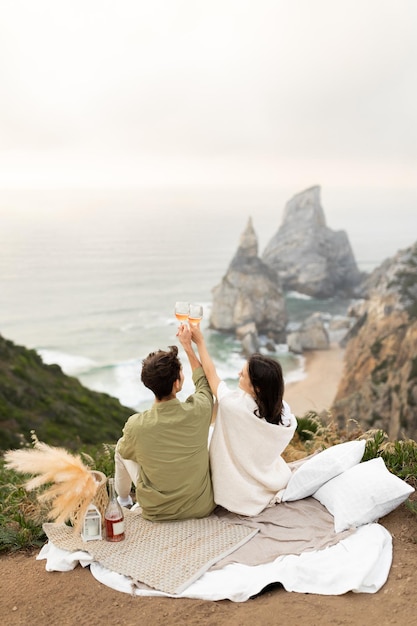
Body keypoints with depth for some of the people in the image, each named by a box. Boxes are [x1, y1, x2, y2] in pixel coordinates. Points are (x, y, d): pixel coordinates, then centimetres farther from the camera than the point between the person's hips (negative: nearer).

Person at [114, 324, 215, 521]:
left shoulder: (136, 425, -25)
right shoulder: (199, 410, -23)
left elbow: (126, 452, 0)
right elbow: (203, 381, 3)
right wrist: (187, 344, 12)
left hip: (157, 512, -1)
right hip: (201, 507, 1)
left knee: (121, 447, 19)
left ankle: (122, 501, 48)